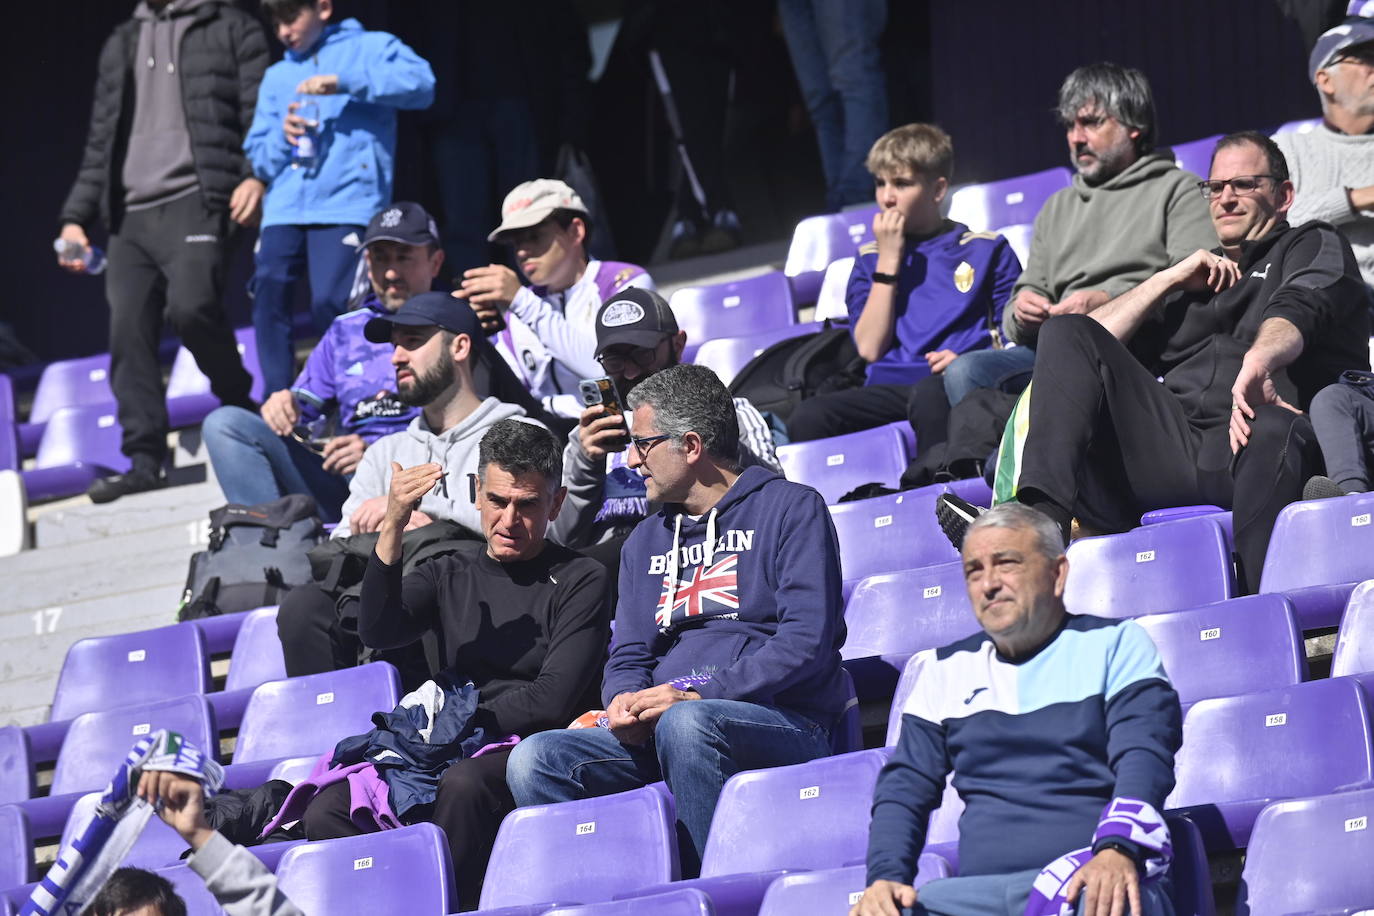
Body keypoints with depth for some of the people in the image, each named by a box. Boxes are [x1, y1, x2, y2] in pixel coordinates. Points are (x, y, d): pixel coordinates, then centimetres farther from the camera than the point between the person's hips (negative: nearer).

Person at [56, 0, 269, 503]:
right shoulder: (121, 44, 25)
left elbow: (260, 115, 0)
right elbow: (101, 140, 26)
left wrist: (256, 175, -19)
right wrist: (76, 216, 18)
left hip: (195, 202, -6)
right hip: (131, 216, 6)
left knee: (190, 305, -26)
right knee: (128, 333, -4)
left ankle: (239, 405, -3)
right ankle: (144, 460, -3)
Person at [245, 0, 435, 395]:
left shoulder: (370, 49, 10)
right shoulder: (277, 77, 24)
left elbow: (420, 84, -10)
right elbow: (258, 155, 21)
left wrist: (343, 81, -17)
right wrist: (282, 136, -3)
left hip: (346, 203, -5)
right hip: (284, 209, 5)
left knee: (329, 305, -18)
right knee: (268, 301, -9)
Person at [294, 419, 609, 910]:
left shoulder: (580, 580, 7)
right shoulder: (451, 576, 20)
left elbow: (552, 699, -3)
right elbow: (377, 631, 1)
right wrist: (391, 529, -10)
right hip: (456, 755, 4)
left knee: (463, 784, -39)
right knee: (325, 812, -22)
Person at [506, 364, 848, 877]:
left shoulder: (790, 510, 3)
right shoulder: (646, 541, 24)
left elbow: (808, 643, -9)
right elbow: (629, 656, 21)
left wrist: (697, 695, -17)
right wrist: (624, 701, -5)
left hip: (784, 724, -6)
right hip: (660, 730, 6)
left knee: (686, 724, -39)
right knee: (534, 760, -18)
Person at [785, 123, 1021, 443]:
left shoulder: (985, 249, 16)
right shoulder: (871, 258, 23)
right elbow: (870, 348, 8)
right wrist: (887, 261, 7)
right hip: (892, 388, 3)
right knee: (807, 418, -30)